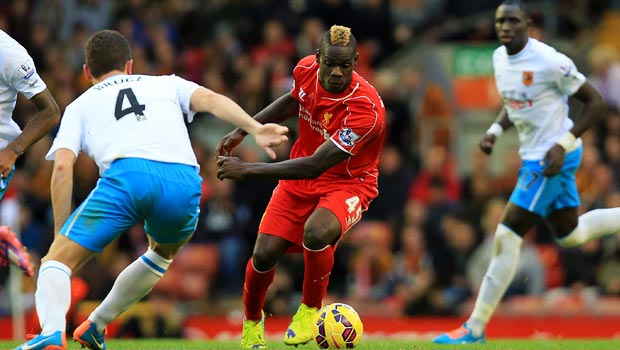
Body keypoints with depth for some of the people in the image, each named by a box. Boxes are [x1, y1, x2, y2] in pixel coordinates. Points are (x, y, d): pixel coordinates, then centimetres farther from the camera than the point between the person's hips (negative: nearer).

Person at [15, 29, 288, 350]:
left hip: (126, 175, -3)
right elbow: (211, 100, 13)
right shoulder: (165, 84, 34)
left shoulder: (79, 106, 29)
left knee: (57, 261, 2)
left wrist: (61, 234, 15)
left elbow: (62, 167, 13)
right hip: (184, 182, 3)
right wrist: (255, 128, 1)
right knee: (164, 252, 34)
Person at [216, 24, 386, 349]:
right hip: (300, 178, 5)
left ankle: (310, 310, -7)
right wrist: (242, 130, 10)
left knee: (315, 233, -36)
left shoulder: (365, 107, -32)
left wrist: (248, 170, -29)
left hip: (347, 183, -5)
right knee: (264, 254, -7)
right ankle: (252, 322, 25)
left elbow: (314, 166, -32)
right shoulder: (306, 70, -13)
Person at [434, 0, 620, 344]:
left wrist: (564, 144, -22)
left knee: (507, 236, -10)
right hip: (533, 157, 9)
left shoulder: (548, 61, -21)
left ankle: (474, 328, -5)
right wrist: (495, 130, 0)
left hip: (552, 158, -9)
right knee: (568, 235, 21)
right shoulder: (499, 58, 3)